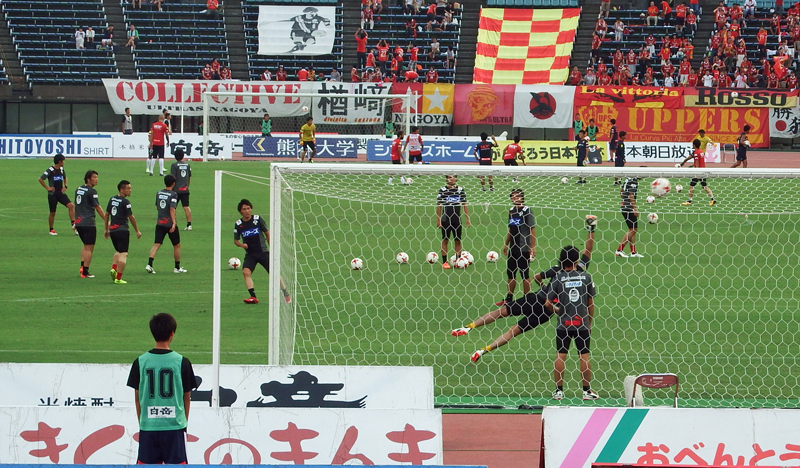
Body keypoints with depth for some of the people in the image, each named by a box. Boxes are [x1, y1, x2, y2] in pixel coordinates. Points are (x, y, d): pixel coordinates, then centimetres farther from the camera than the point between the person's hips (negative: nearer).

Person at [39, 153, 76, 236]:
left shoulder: (61, 169, 8)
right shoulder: (50, 170, -12)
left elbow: (65, 177, 28)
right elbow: (40, 179, -12)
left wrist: (65, 186, 12)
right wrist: (47, 188, -12)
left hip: (61, 193, 5)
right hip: (52, 194, -5)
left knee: (71, 205, -17)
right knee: (52, 213, 4)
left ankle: (73, 224, -16)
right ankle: (51, 230, 19)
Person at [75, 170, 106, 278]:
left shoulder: (78, 189, 12)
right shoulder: (91, 191, -12)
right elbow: (97, 208, -11)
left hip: (78, 222, 8)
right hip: (88, 223, -8)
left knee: (86, 245, 22)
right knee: (89, 248, 0)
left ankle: (82, 265, 9)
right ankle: (85, 272, 0)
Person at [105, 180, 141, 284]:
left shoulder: (112, 199, 10)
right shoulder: (125, 202, -12)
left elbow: (107, 215, 16)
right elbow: (131, 217, -9)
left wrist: (106, 229, 26)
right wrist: (137, 231, 1)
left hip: (112, 230, 7)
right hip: (122, 230, -7)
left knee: (118, 251, 24)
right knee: (123, 254, -2)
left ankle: (113, 268, 2)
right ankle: (118, 278, -5)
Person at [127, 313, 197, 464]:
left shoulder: (141, 362, -2)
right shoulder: (182, 362, -5)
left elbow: (138, 397, 5)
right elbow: (187, 397, 3)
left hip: (148, 425, 1)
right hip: (174, 425, -1)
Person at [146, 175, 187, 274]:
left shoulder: (159, 193, 8)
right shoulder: (173, 194, -11)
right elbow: (172, 209, -21)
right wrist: (174, 222, -24)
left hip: (159, 223, 5)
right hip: (170, 223, -5)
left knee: (156, 244, -1)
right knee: (177, 245, 12)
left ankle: (149, 265, -19)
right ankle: (177, 267, 20)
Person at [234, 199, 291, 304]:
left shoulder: (258, 219, -4)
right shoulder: (238, 224, 0)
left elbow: (267, 233, 5)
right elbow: (236, 240, 12)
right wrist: (241, 245, -11)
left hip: (263, 252, -1)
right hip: (250, 254, 1)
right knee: (246, 271, -23)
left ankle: (286, 295, 13)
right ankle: (253, 297, -23)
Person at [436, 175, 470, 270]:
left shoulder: (460, 190, 5)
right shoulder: (442, 190, -2)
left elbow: (464, 205, 8)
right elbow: (439, 206, -1)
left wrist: (467, 219, 4)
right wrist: (438, 220, -5)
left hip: (457, 219, 2)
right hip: (446, 219, -2)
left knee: (458, 240, 6)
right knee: (445, 240, 1)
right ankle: (444, 262, 5)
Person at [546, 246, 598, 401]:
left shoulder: (558, 278, -5)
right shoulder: (586, 277, -2)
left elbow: (548, 304, -6)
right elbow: (591, 303, 3)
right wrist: (589, 322, 15)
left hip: (564, 324, -1)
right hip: (582, 323, 1)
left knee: (560, 355, 7)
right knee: (584, 356, 6)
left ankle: (559, 390, 7)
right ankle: (587, 390, 9)